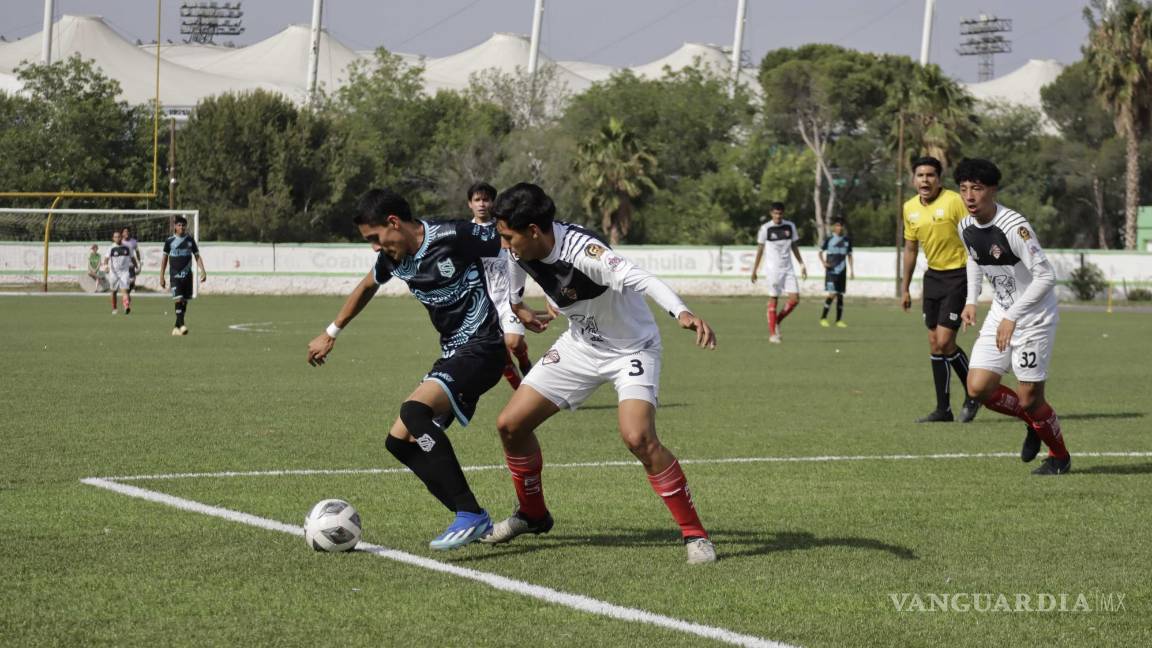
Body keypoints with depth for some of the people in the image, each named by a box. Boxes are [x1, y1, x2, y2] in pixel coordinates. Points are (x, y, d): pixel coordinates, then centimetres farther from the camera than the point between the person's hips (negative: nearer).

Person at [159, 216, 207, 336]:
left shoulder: (190, 240, 6)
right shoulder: (169, 241, 2)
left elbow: (197, 256, 10)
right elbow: (164, 259, 8)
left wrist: (203, 271, -3)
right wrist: (161, 277, 5)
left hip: (187, 275, 2)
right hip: (175, 276, -2)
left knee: (185, 302, 4)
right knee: (178, 299, -17)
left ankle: (176, 327, 14)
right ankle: (181, 325, -22)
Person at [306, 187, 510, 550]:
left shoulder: (454, 237, -17)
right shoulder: (394, 259, 7)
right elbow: (366, 287, 29)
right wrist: (331, 334, 36)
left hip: (482, 348, -9)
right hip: (452, 354, 9)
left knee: (414, 411, -28)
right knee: (400, 441, 5)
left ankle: (470, 516, -27)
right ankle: (470, 521, 8)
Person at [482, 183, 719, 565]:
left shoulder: (581, 250, -35)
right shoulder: (520, 250, -11)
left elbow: (638, 279, -50)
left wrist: (682, 312, -66)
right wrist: (517, 307, 28)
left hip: (631, 349, -7)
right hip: (580, 345, 8)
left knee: (638, 437, -29)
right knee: (511, 425, 4)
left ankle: (694, 533, -14)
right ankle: (532, 515, 28)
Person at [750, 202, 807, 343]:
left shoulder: (790, 226, 6)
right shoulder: (765, 228, -4)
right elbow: (760, 249, 1)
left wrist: (802, 264, 11)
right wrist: (754, 270, 1)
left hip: (788, 268, 4)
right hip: (773, 269, -4)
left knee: (794, 299, -6)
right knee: (773, 300, -3)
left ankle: (777, 321, 16)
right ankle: (772, 334, 3)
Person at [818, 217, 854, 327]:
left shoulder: (847, 240, 10)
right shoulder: (828, 239, -2)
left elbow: (849, 255, 18)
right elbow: (821, 252, 4)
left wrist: (851, 270, 11)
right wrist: (823, 262, -14)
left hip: (841, 272, 4)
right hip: (831, 271, -4)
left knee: (840, 295, 5)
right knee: (832, 293, -14)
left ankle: (839, 320, 12)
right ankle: (823, 318, -3)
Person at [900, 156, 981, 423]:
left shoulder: (954, 201, -15)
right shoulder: (910, 208, 5)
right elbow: (910, 248, 17)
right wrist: (905, 288, 18)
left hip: (957, 275, -7)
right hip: (932, 276, 7)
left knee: (944, 342, -12)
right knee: (934, 343, 6)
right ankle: (943, 409, 14)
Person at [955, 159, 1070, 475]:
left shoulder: (1013, 227, -26)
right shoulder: (966, 228, -2)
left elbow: (1046, 276, -27)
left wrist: (1012, 317, -27)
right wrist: (971, 301, 9)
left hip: (1034, 318, -7)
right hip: (1000, 313, 7)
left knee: (1029, 398, -4)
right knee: (978, 387, -3)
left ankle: (1059, 456, 23)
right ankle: (1033, 424, 24)